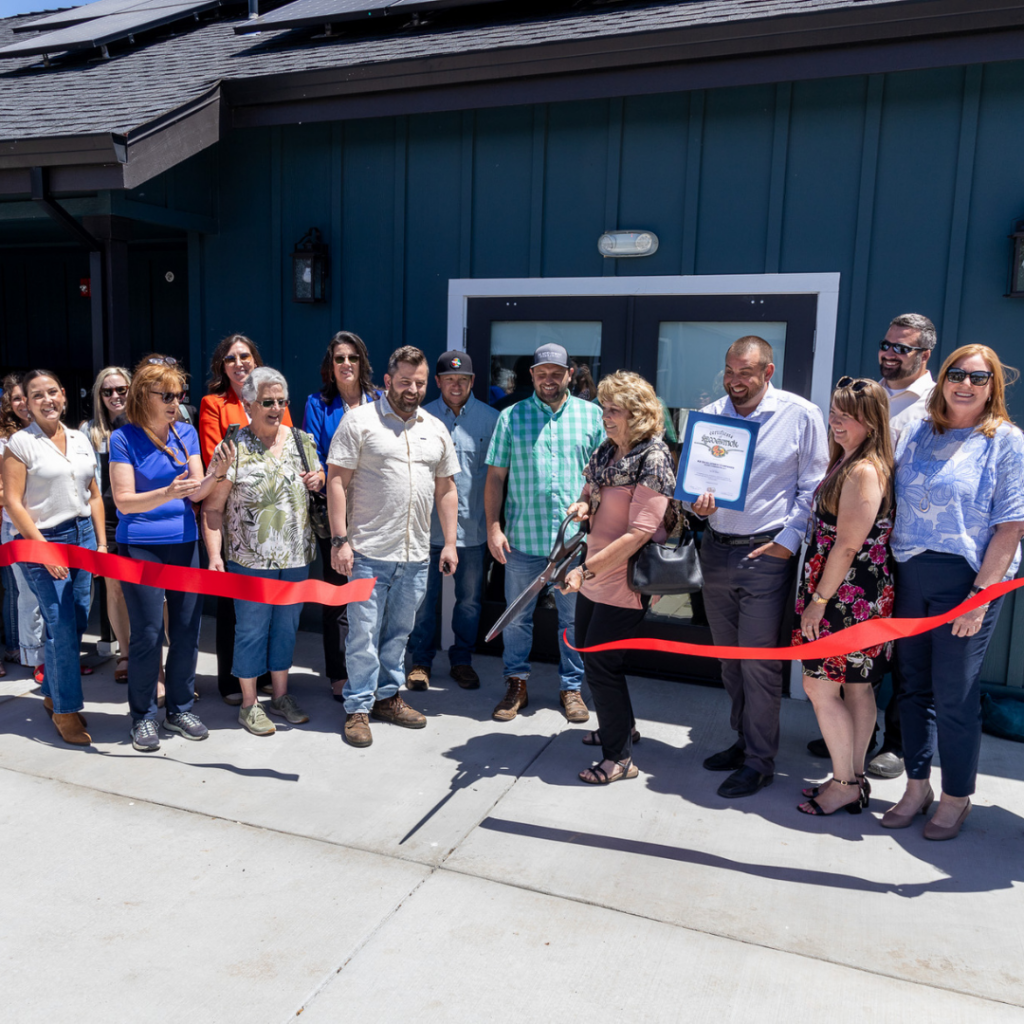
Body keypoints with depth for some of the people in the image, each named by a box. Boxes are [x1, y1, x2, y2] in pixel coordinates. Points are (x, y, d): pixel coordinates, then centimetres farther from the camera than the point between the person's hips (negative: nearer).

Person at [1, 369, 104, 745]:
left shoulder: (80, 440, 10)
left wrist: (101, 543, 8)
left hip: (83, 535, 5)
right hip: (43, 541, -5)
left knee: (76, 623, 8)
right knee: (61, 627, -4)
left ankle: (53, 694, 28)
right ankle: (66, 711, 8)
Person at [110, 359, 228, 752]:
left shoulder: (186, 433, 5)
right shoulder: (124, 438, -7)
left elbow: (197, 493, 3)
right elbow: (123, 500, -12)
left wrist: (215, 472, -18)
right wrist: (168, 493, -27)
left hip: (184, 543, 4)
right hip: (140, 547, -4)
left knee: (187, 630, 7)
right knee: (148, 634, -1)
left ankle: (180, 709, 24)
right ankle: (143, 716, 16)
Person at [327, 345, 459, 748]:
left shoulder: (436, 429, 12)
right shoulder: (359, 420, -4)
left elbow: (446, 489, 16)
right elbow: (336, 481, -7)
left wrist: (450, 543, 10)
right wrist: (339, 540, -13)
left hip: (416, 553, 5)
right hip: (368, 551, -5)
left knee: (398, 631, 15)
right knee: (364, 632, 1)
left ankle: (388, 696, 29)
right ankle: (358, 708, 14)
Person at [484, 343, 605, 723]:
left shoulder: (591, 415, 5)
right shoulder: (511, 417, 4)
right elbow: (496, 476, 4)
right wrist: (493, 527, -4)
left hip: (576, 537, 0)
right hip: (522, 536, 0)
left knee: (574, 617, 10)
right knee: (517, 617, 10)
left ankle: (571, 687, 26)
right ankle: (516, 684, 27)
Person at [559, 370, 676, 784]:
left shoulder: (652, 460, -18)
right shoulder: (605, 452, 6)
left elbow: (639, 533, -24)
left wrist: (587, 569, -26)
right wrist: (582, 506, -2)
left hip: (624, 582, -9)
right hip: (595, 576, 9)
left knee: (601, 662, -3)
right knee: (589, 653, 21)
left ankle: (619, 757, 15)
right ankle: (622, 725, 43)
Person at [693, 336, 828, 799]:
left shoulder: (801, 415, -5)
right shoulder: (709, 415, 6)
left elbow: (812, 487, -3)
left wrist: (789, 540, -10)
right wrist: (697, 500, -8)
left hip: (767, 553, -5)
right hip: (716, 549, 5)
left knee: (759, 661, -2)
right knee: (728, 657, 15)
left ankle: (760, 761, 13)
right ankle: (744, 740, 32)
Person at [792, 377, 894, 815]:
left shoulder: (864, 471, -18)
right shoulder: (846, 462, 12)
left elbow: (847, 547, -21)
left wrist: (818, 602, -16)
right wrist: (818, 597, 15)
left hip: (848, 596, -10)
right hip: (854, 595, 10)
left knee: (819, 686, -1)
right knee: (856, 688, 15)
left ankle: (845, 785, 11)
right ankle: (854, 779, 26)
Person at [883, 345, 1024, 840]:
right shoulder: (916, 433, 10)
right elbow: (889, 497, 13)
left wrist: (980, 595, -15)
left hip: (965, 579, -4)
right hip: (908, 574, 5)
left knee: (954, 695, 2)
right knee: (914, 685, 12)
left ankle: (956, 797, 22)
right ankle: (916, 786, 29)